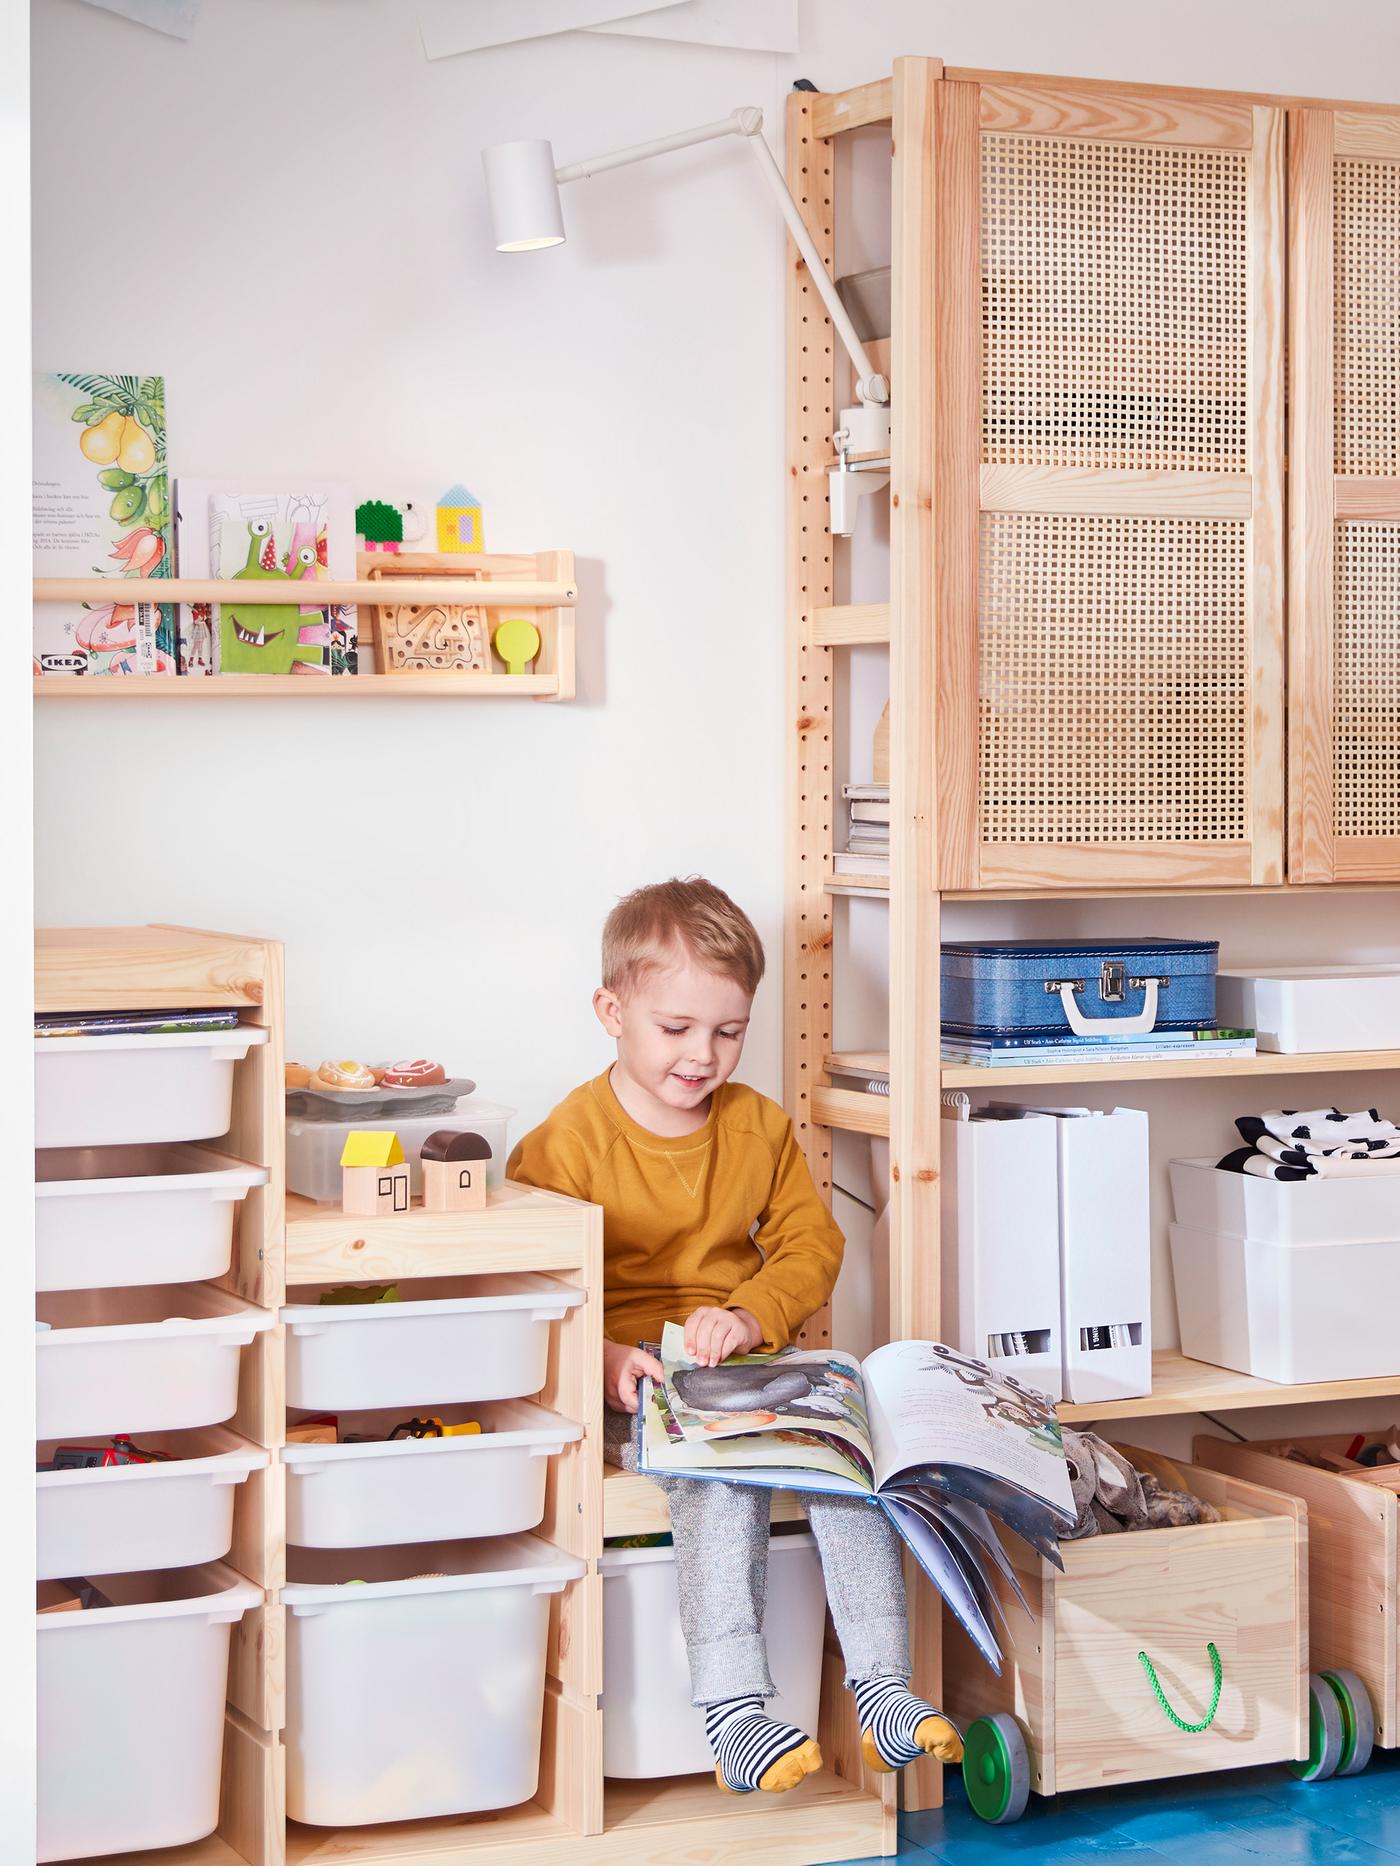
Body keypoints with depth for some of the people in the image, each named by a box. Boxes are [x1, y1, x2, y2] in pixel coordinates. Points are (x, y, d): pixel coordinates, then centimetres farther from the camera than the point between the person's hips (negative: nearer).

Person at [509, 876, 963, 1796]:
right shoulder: (566, 1143, -5)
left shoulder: (761, 1126, 11)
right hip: (627, 1389, -4)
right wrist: (602, 1359, -27)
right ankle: (734, 1714, -37)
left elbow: (813, 1241, 9)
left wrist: (751, 1315, -12)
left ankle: (884, 1691, -21)